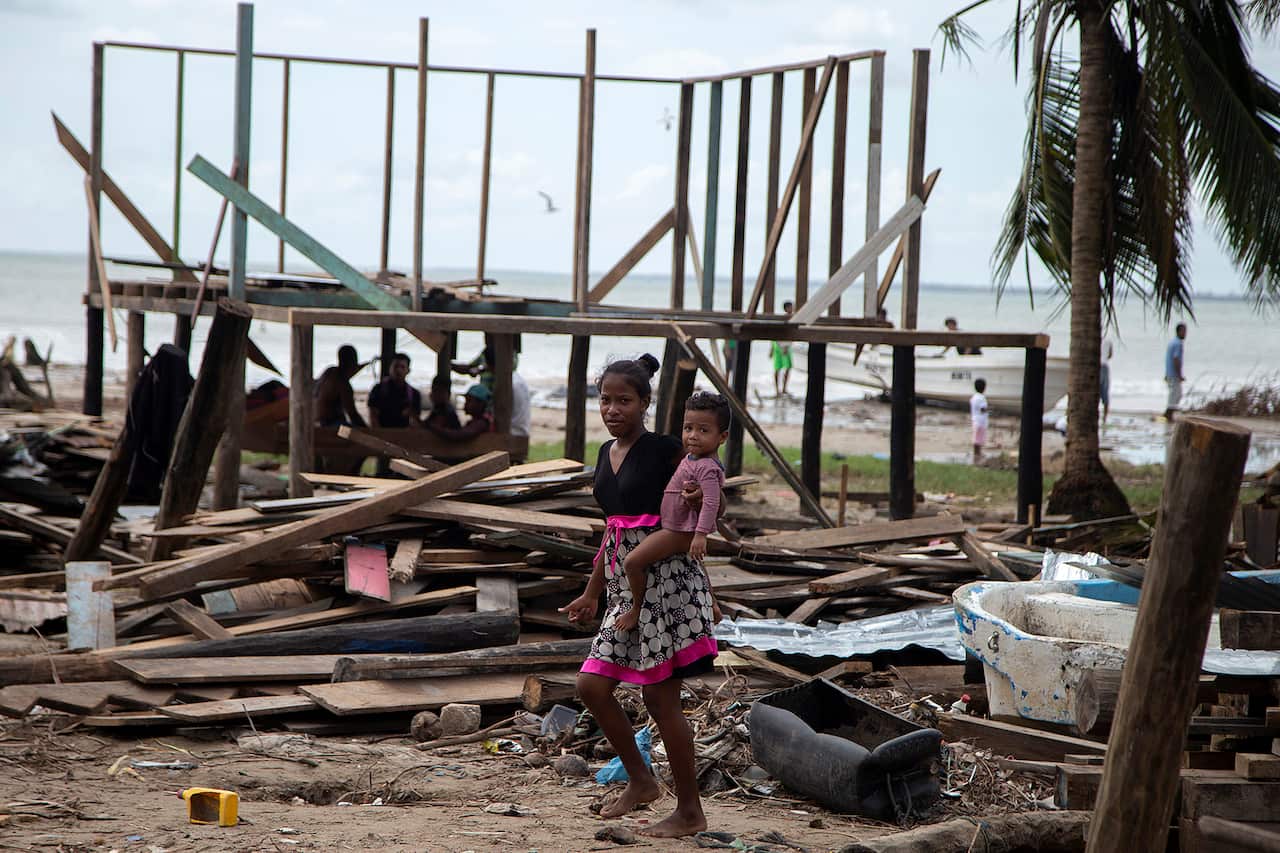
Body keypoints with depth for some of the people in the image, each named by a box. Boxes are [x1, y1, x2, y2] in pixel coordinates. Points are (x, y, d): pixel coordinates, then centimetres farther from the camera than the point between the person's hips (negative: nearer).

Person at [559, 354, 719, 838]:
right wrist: (591, 594, 25)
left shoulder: (663, 449, -9)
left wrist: (699, 499, -24)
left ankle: (690, 812, 5)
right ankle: (641, 781, 20)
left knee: (660, 696, -5)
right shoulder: (607, 454, 13)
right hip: (626, 582, 8)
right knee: (592, 685, 3)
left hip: (666, 579, -8)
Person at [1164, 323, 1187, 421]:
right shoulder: (1178, 344, -16)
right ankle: (1169, 416, -1)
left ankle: (1167, 413, 12)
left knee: (1178, 395, 15)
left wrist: (1166, 375, 23)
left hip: (1169, 375, 9)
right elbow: (1176, 360, -23)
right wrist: (1180, 376, -20)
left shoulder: (1171, 343, 15)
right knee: (1174, 395, -3)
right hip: (1175, 375, -9)